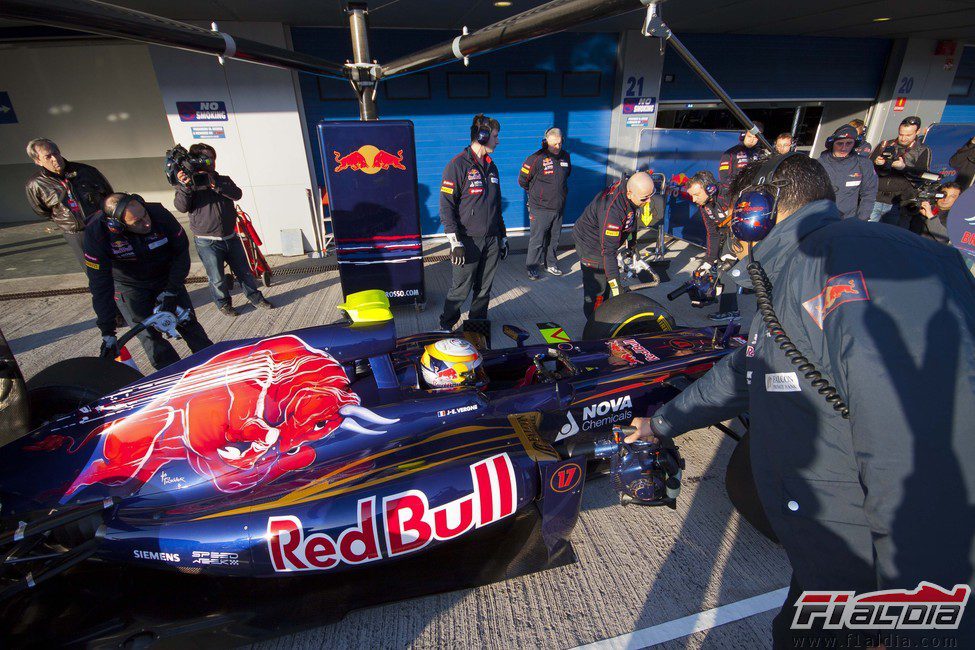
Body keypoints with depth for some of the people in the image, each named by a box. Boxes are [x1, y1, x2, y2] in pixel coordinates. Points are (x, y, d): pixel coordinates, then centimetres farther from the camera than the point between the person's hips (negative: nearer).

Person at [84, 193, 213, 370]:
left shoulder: (160, 214, -26)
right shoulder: (96, 233, -27)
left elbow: (181, 251, -11)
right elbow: (100, 285, -23)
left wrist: (171, 291, -15)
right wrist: (108, 333, -24)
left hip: (166, 278, 1)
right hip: (130, 286, -1)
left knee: (188, 324, 2)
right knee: (150, 336, -9)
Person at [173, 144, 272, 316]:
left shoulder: (224, 180, 10)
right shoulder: (188, 181, 0)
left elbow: (237, 194, -11)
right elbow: (181, 207, -13)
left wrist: (215, 184, -25)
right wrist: (185, 187, -29)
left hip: (231, 237, 3)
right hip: (207, 242, -3)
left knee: (244, 271, 12)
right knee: (217, 279, 4)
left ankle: (256, 298, 27)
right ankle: (223, 304, 23)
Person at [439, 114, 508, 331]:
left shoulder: (491, 166, 16)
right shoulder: (458, 165, -8)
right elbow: (446, 206, -12)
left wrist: (503, 238, 21)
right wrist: (456, 243, -18)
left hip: (491, 240, 7)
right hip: (468, 241, -6)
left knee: (484, 289, 12)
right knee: (460, 290, 0)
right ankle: (447, 326, 17)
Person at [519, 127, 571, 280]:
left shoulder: (565, 156, 6)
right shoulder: (536, 158, -13)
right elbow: (522, 180, -6)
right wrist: (536, 192, 8)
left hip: (558, 208, 6)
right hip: (540, 209, -6)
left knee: (554, 238, 15)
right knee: (537, 240, -2)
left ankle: (550, 263, 30)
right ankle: (532, 267, 11)